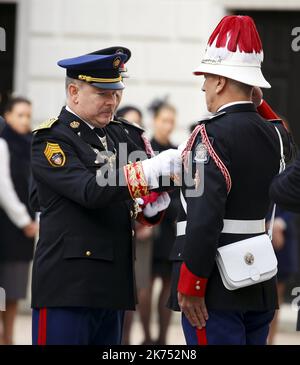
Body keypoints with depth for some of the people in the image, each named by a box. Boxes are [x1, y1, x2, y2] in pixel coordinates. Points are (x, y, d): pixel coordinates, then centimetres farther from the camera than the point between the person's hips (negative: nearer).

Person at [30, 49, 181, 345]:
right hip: (68, 285, -8)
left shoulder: (116, 135, 16)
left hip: (113, 284, 8)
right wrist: (154, 168, -28)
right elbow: (90, 190, -23)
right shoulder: (50, 140, -9)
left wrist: (150, 208, -4)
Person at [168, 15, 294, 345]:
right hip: (261, 290, 8)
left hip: (217, 291, -8)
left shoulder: (212, 135, -14)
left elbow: (204, 216, -21)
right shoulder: (275, 135, 9)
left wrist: (190, 286, -16)